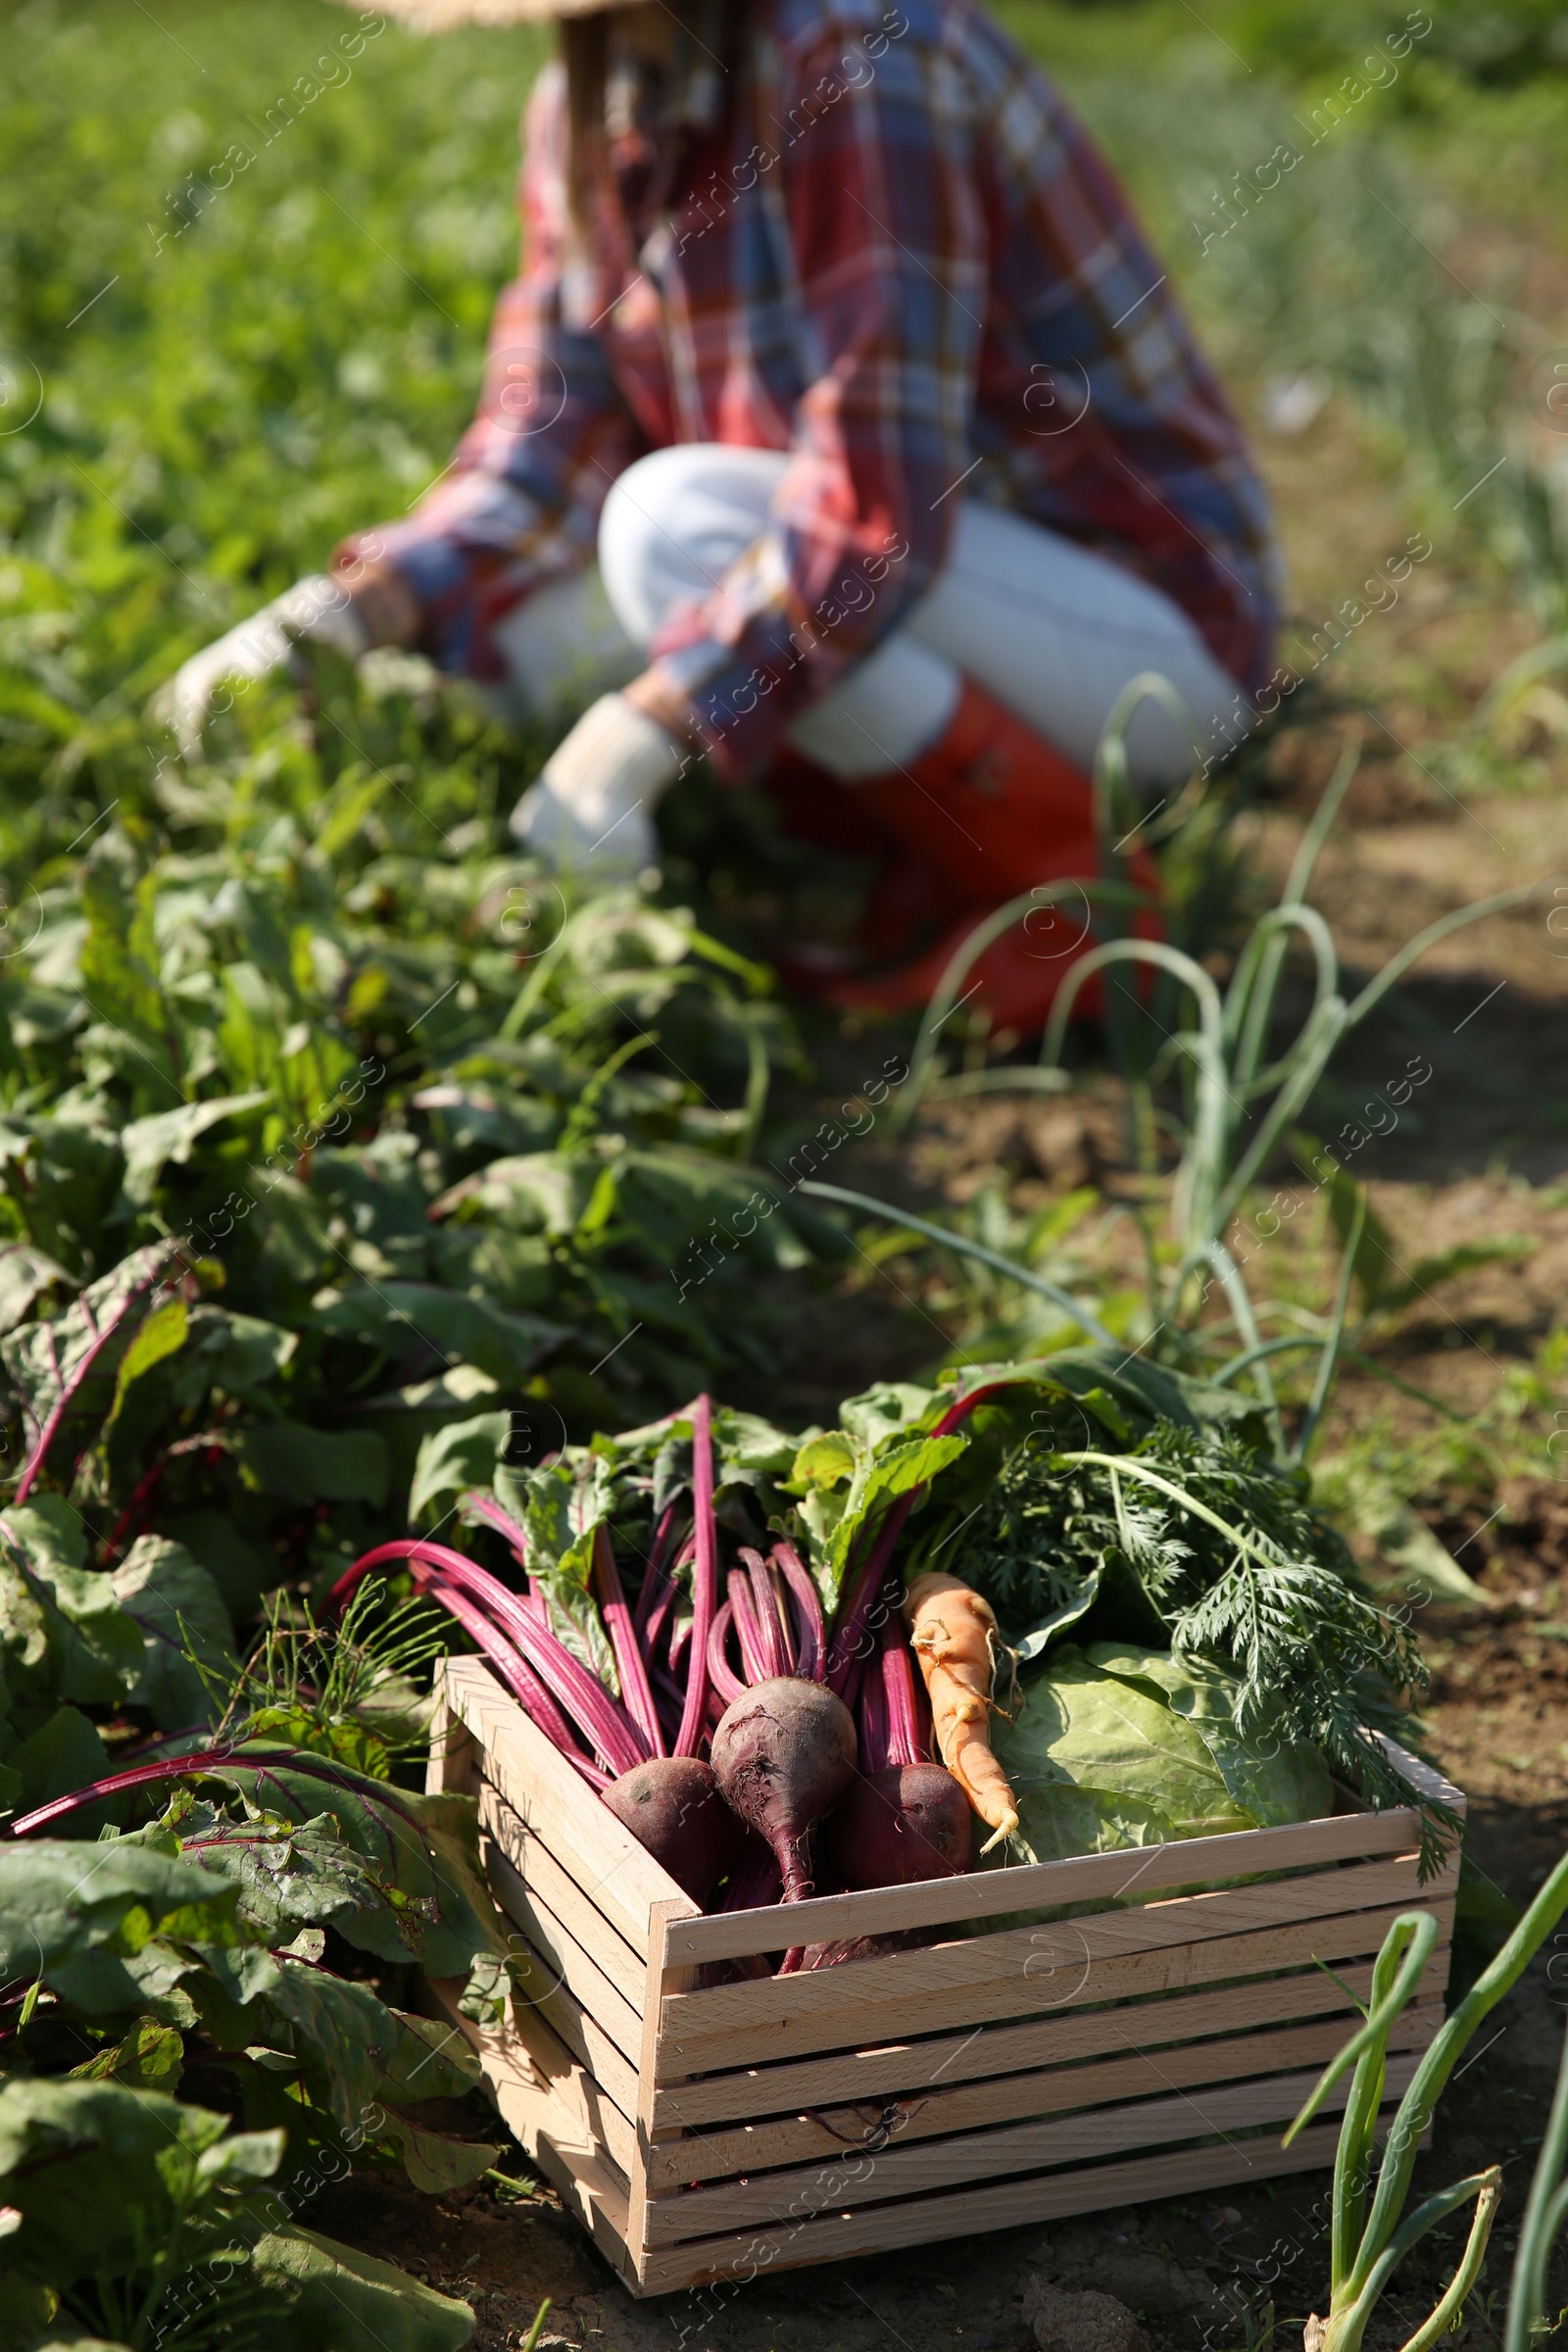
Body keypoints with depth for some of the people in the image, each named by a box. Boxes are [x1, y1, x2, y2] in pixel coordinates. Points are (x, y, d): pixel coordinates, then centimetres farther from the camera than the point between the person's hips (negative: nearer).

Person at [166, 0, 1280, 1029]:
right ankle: (933, 840, 5)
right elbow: (554, 436, 0)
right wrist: (343, 615, -15)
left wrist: (629, 747, -33)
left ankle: (1058, 885, -12)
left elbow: (880, 498, -31)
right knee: (495, 612, -2)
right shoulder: (592, 99, 1)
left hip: (1142, 630, -8)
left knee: (676, 527, -28)